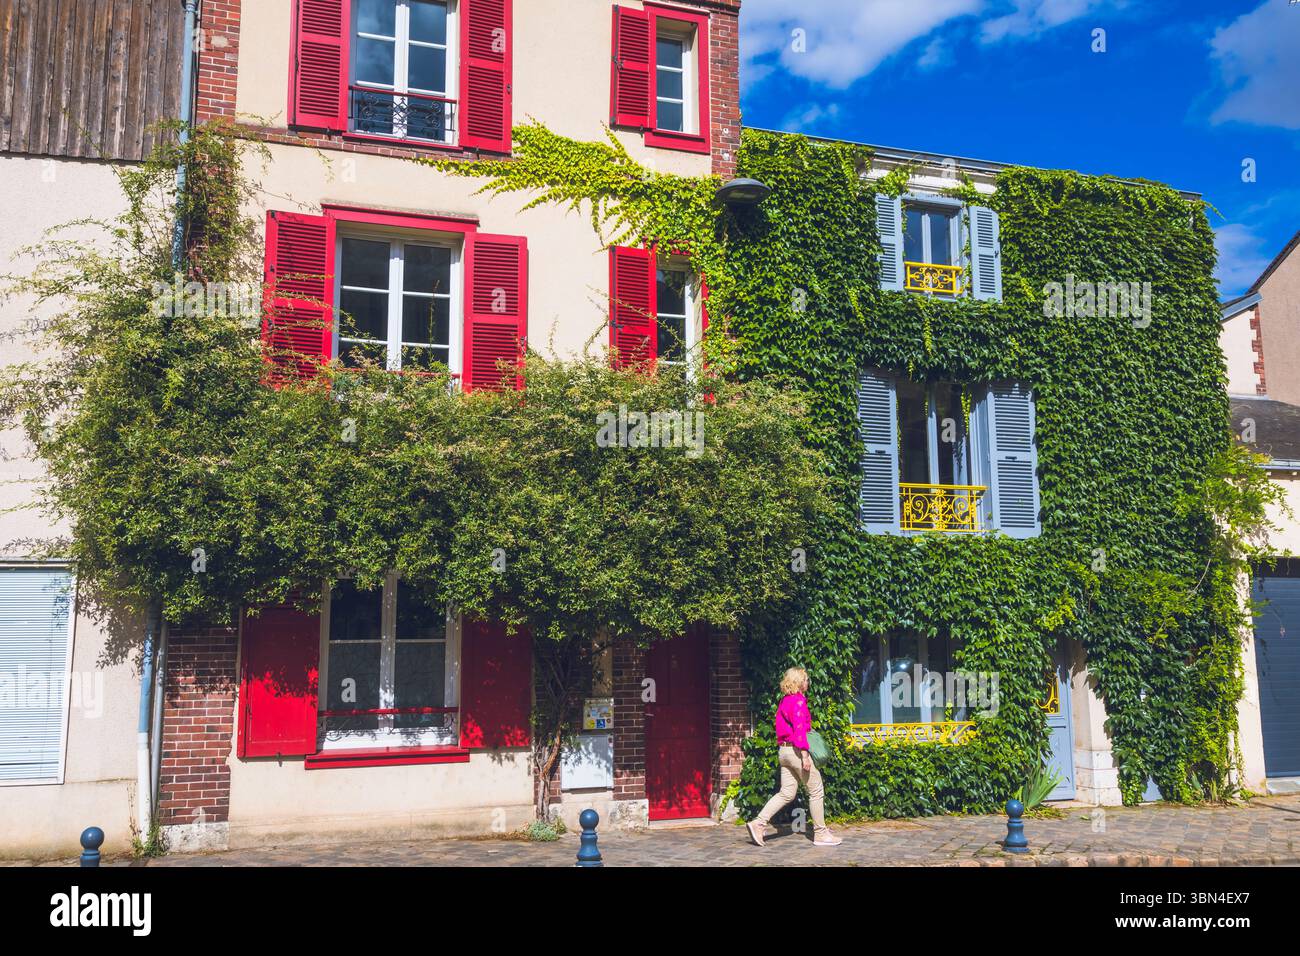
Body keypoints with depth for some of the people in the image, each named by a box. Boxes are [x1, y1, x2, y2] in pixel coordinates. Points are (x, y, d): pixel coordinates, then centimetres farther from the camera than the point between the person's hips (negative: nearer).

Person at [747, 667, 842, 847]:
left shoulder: (784, 701, 16)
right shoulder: (798, 701, -12)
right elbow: (799, 729, -20)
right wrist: (804, 755, -22)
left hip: (783, 751, 9)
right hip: (796, 750, -9)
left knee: (787, 793, 9)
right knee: (816, 791, 3)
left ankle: (758, 823, 0)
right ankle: (820, 833, 9)